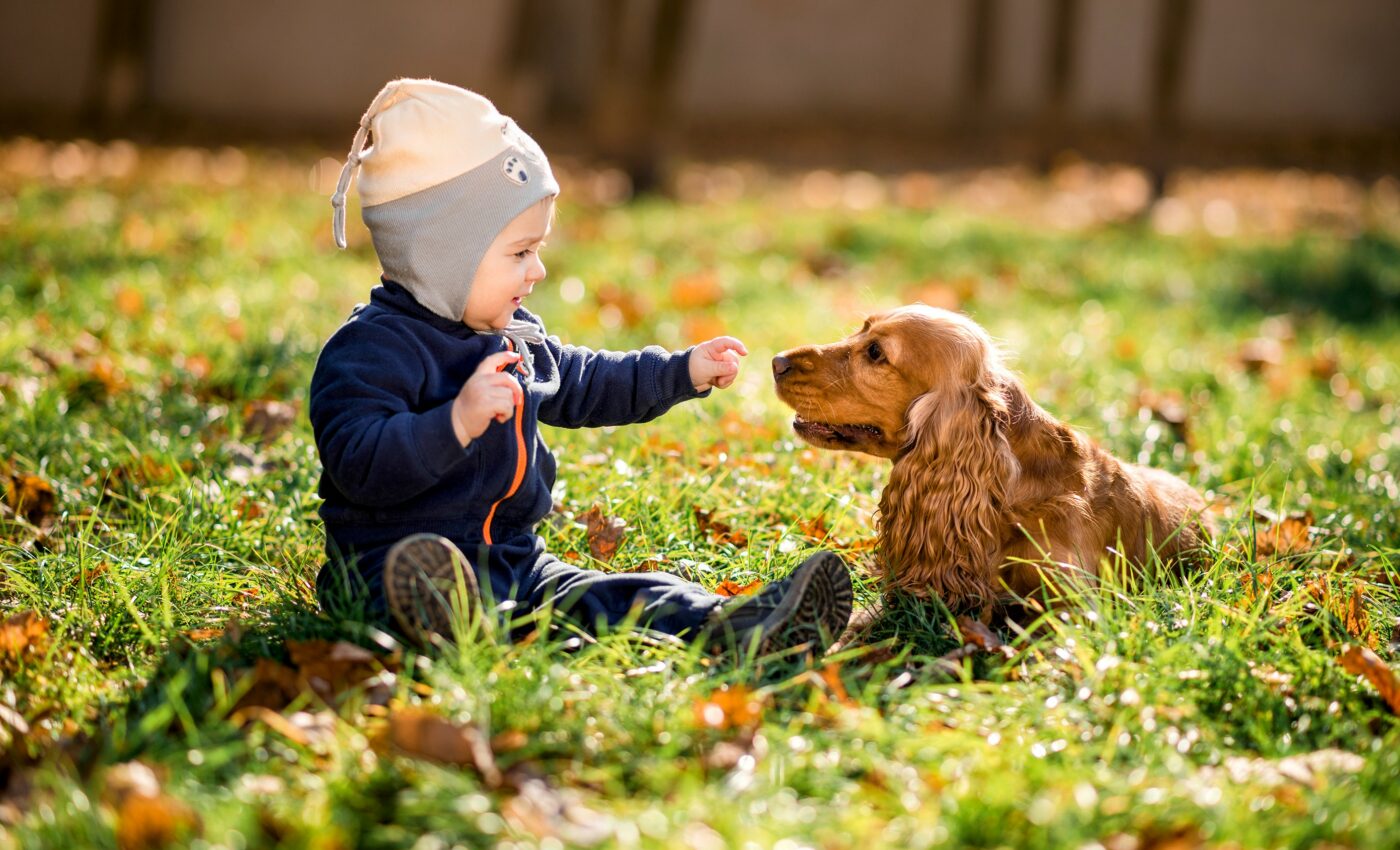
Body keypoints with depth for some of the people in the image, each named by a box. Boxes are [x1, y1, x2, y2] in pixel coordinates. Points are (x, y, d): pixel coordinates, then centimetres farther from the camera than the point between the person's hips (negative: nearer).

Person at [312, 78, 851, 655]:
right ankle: (453, 620, -73)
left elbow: (582, 385, 34)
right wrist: (458, 422, -36)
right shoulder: (370, 348, -13)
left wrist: (684, 372, 30)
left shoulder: (513, 338, 18)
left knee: (603, 600, -16)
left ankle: (727, 625, -36)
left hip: (513, 561, 8)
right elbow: (358, 462, -25)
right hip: (391, 563, -8)